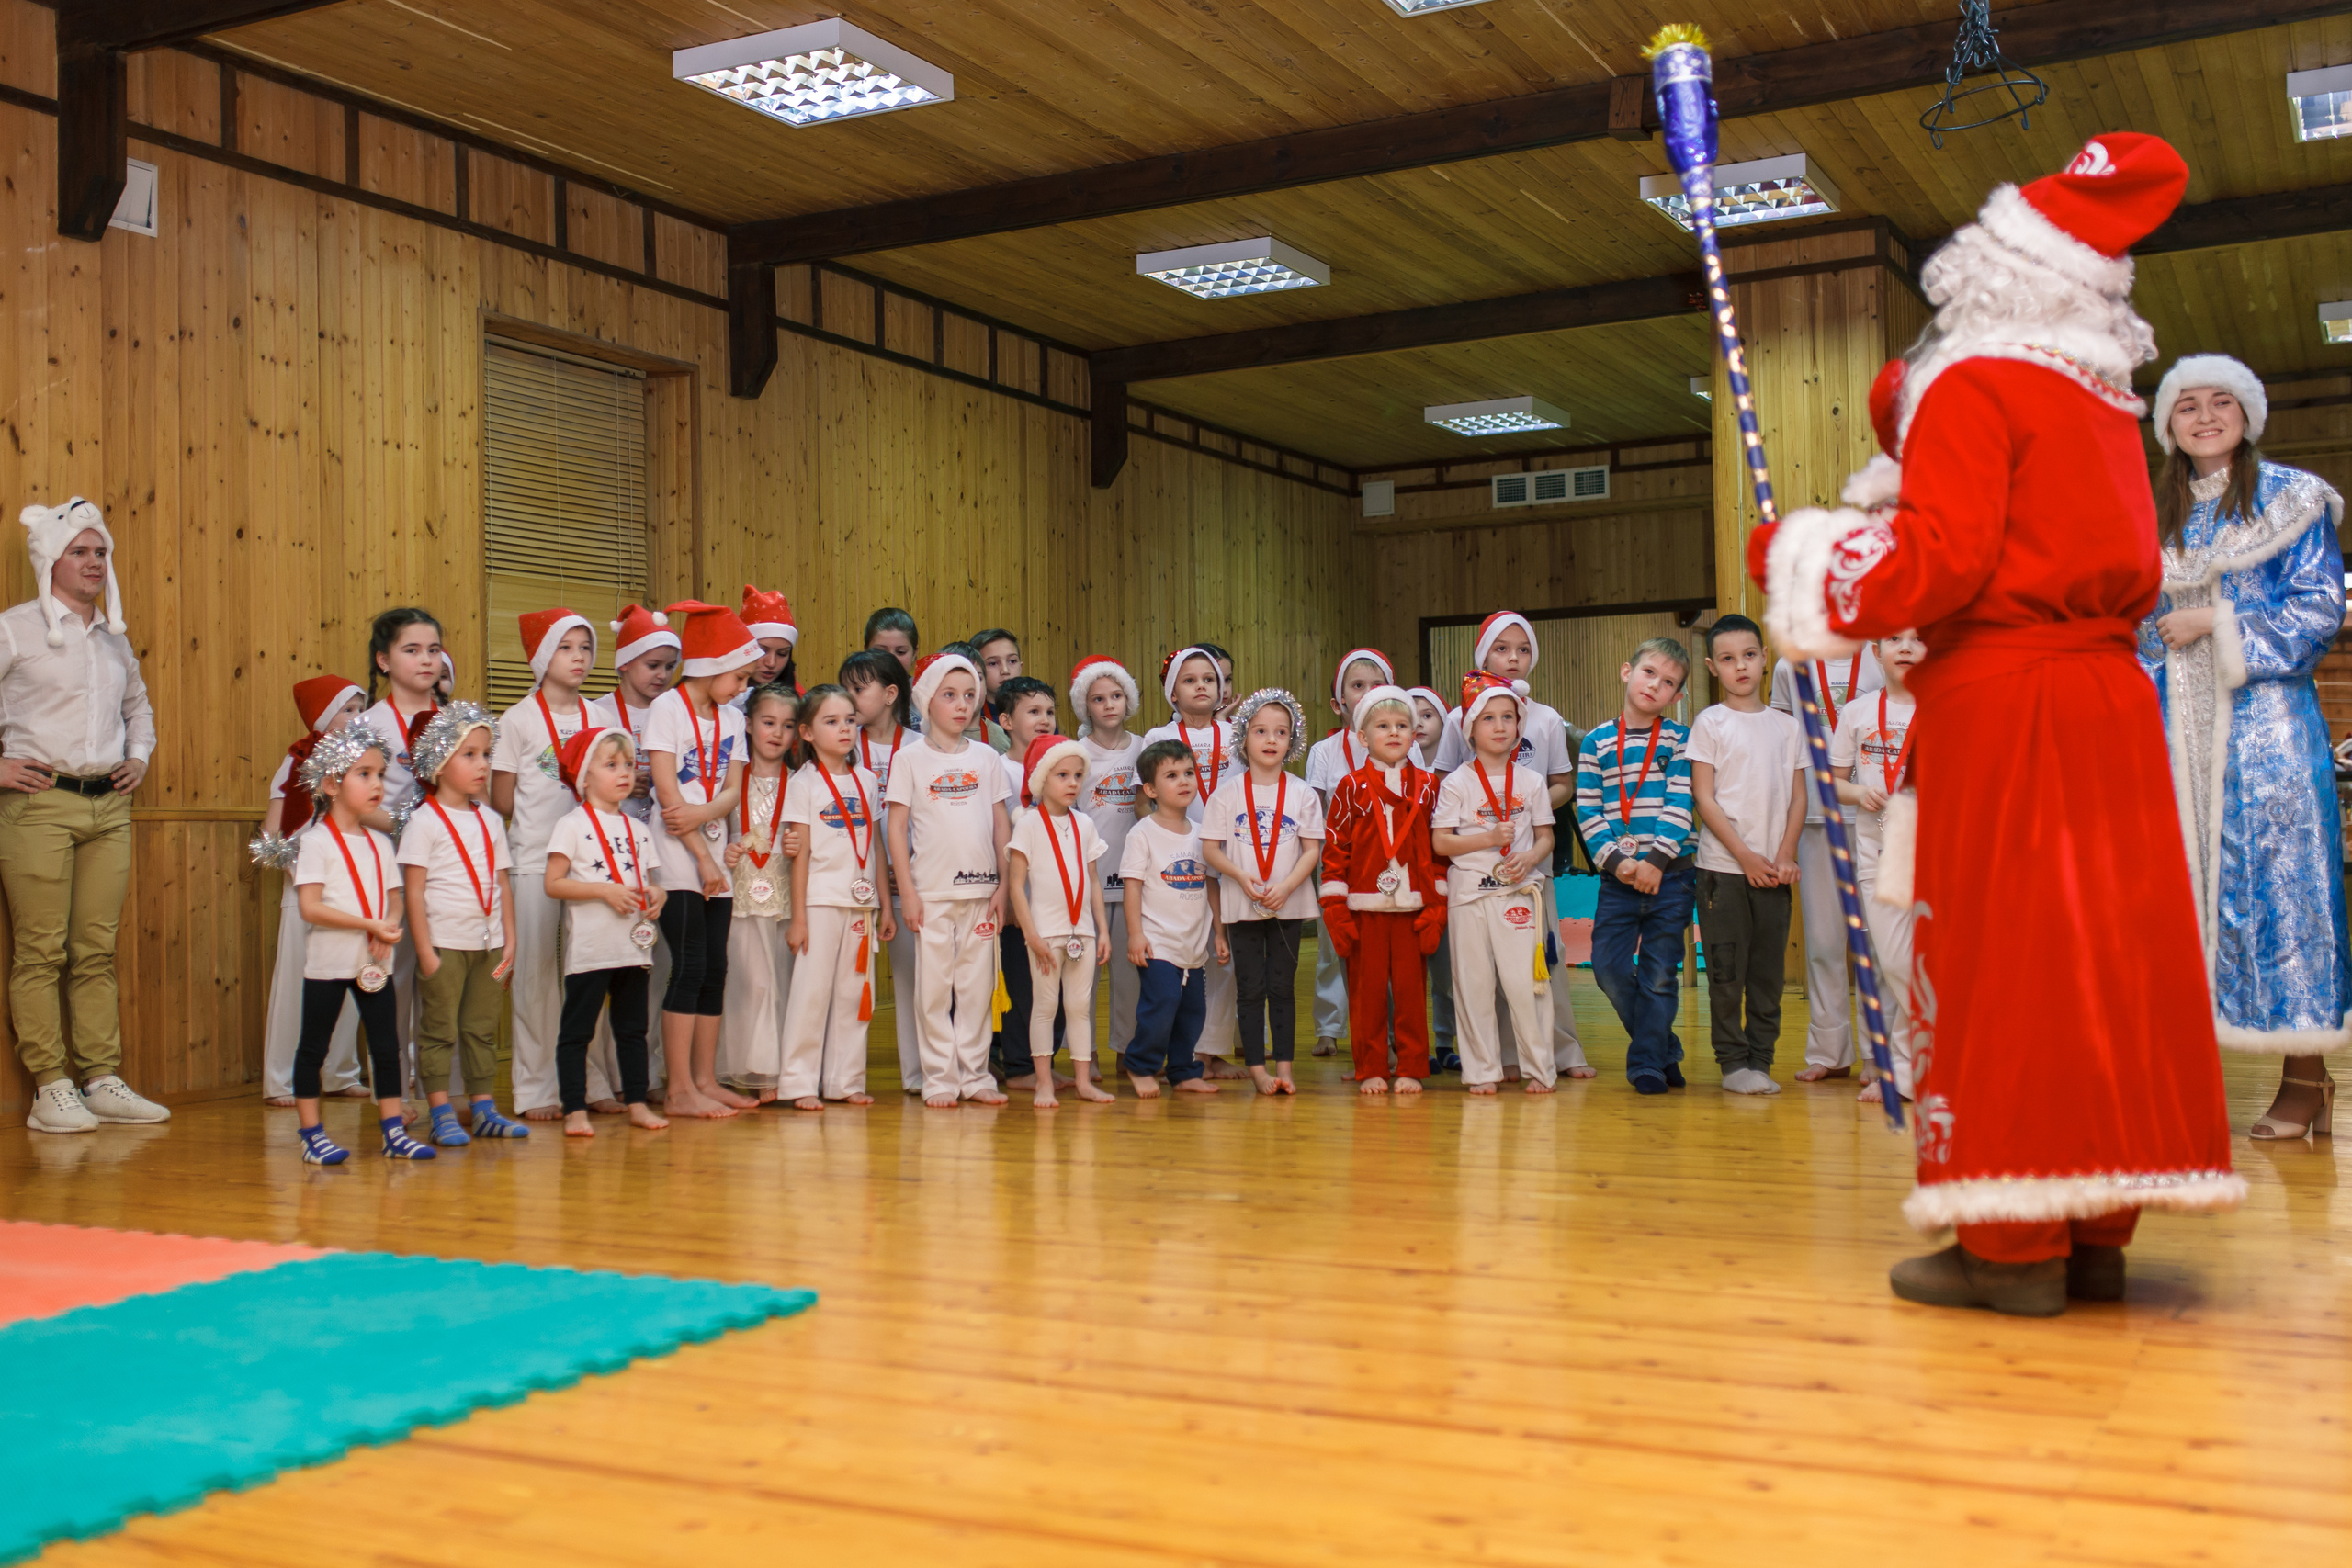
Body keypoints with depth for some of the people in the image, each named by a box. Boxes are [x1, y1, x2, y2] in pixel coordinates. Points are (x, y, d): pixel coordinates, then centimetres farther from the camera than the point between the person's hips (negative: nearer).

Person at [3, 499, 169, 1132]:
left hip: (109, 805, 5)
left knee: (97, 952, 7)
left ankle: (102, 1080, 11)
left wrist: (139, 757, 18)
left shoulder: (113, 638, 17)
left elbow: (138, 705, 33)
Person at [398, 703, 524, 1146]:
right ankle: (441, 1116, 4)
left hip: (488, 943, 6)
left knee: (483, 1030, 10)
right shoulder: (425, 822, -7)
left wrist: (509, 940, 8)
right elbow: (413, 890, -10)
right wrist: (425, 949, -13)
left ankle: (484, 1110, 16)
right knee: (439, 1031, 0)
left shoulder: (491, 821, 11)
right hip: (445, 943, -6)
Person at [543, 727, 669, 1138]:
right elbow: (553, 884, -10)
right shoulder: (572, 825, -4)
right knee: (577, 1029, -1)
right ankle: (575, 1110, 2)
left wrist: (657, 894, -4)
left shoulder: (639, 830, 14)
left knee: (632, 1027, 11)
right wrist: (604, 890, -19)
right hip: (589, 947, -6)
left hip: (635, 946, 6)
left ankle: (637, 1103, 18)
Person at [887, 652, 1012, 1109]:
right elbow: (897, 826, -1)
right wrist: (907, 891, -7)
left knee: (978, 985, 6)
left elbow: (1002, 825, 10)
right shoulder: (911, 759, 1)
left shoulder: (986, 758, 8)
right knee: (935, 985, 1)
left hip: (981, 890, 2)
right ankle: (939, 1079, 9)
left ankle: (974, 1075, 15)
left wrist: (1002, 886, 5)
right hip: (932, 892, -2)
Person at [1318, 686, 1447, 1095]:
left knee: (1410, 988, 3)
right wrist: (1334, 908, -4)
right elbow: (1334, 847, 1)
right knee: (1367, 990, 3)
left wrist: (1437, 907, 2)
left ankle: (1412, 1070, 13)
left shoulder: (1427, 786, 7)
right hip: (1363, 907, -1)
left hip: (1412, 907, 1)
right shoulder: (1351, 788, 2)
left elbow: (1439, 848, 8)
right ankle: (1370, 1071, 12)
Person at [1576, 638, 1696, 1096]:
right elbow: (1587, 810, 1)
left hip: (1670, 874, -2)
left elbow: (1679, 805, -6)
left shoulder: (1680, 740, 2)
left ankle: (1647, 1063, 13)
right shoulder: (1596, 743, 5)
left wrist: (1656, 860, -15)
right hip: (1618, 877, 2)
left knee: (1659, 972, 1)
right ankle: (1666, 1050, 16)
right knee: (1609, 967, -2)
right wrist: (1615, 860, -11)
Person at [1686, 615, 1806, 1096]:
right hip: (1723, 866, -3)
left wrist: (1786, 855, -3)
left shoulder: (1787, 726, 10)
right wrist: (1745, 855, -11)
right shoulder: (1710, 723, 0)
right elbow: (1703, 797, -5)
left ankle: (1761, 1059, 14)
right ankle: (1733, 1062, 7)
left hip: (1773, 869, 3)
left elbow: (1798, 796, 10)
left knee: (1769, 970, 5)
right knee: (1726, 970, -2)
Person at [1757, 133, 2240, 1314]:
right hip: (2109, 693, 8)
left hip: (2002, 697, -8)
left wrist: (1797, 558, -1)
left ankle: (2015, 1241, -2)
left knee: (1998, 948, -5)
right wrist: (1912, 421, 28)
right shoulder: (2104, 399, 17)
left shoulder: (1973, 385, -7)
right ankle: (2095, 1230, 11)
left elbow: (1939, 558, -15)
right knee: (2102, 940, 7)